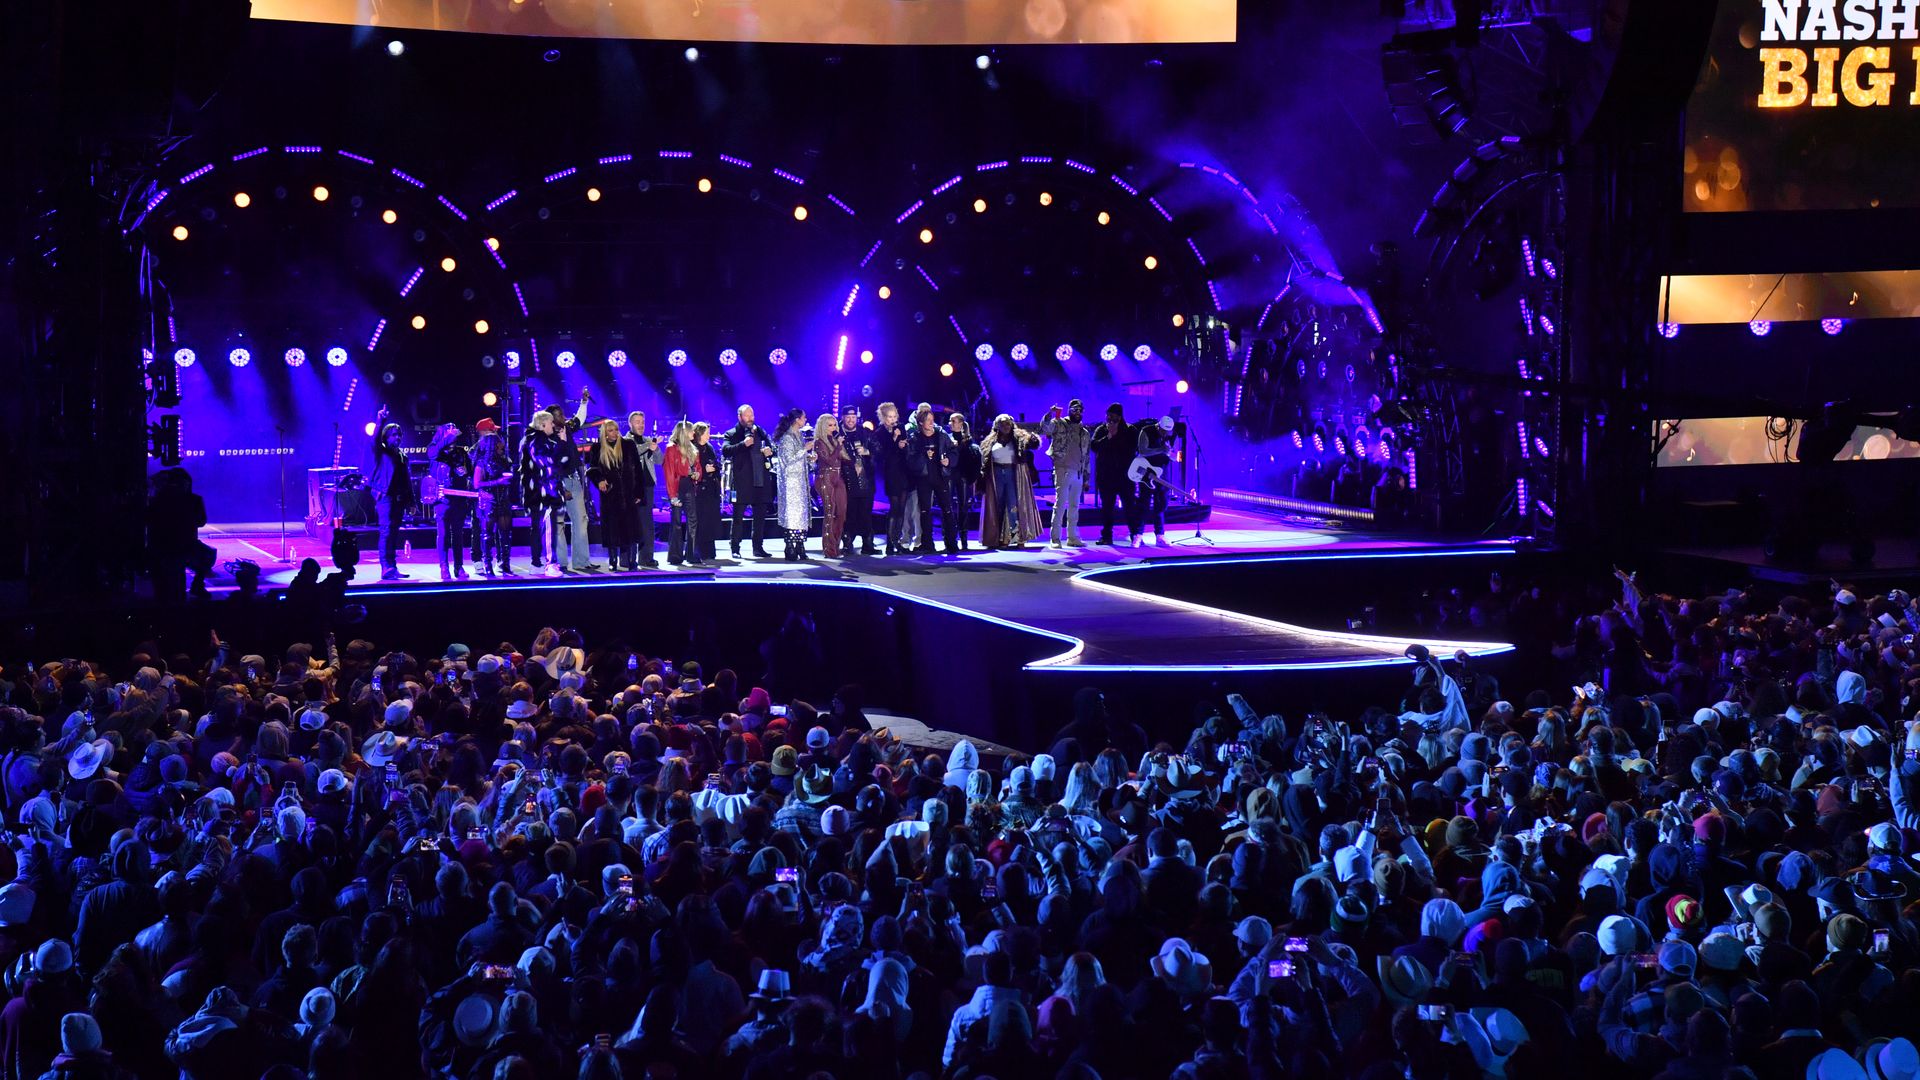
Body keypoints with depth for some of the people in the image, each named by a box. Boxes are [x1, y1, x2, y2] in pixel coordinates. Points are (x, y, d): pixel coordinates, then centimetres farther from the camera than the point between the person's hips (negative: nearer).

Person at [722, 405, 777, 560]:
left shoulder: (760, 431, 17)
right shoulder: (732, 434, 1)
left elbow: (770, 446, 25)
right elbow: (725, 450, -14)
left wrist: (769, 450, 1)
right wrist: (743, 444, -25)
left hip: (761, 480, 5)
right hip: (742, 481, -5)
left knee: (760, 515, 9)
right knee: (738, 516, -3)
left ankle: (758, 547, 17)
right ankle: (735, 549, 0)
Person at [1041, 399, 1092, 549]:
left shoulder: (1085, 433, 18)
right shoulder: (1059, 424, 2)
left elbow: (1087, 457, 20)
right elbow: (1043, 429, -16)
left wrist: (1086, 479, 17)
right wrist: (1050, 414, -28)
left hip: (1078, 473, 6)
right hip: (1063, 470, -6)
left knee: (1074, 506, 9)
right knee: (1060, 504, -9)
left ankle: (1072, 537, 14)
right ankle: (1055, 538, -9)